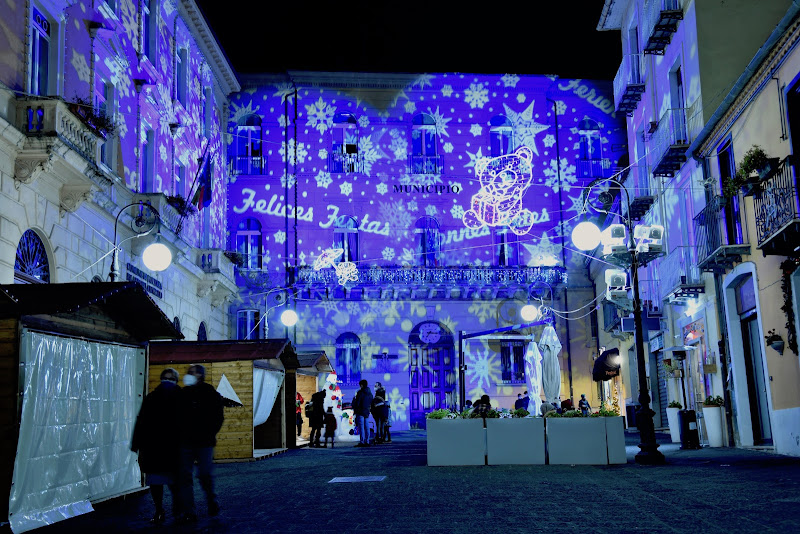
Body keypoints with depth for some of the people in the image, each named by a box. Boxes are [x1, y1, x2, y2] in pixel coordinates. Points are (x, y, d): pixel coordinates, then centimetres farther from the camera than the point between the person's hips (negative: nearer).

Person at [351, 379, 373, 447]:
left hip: (360, 412, -7)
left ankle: (362, 442, -10)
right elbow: (371, 404, 19)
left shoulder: (360, 392, -11)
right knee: (366, 427, 8)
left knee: (361, 427, -7)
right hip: (367, 412, 7)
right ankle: (367, 442, 9)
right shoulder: (370, 393, 12)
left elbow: (357, 403, -13)